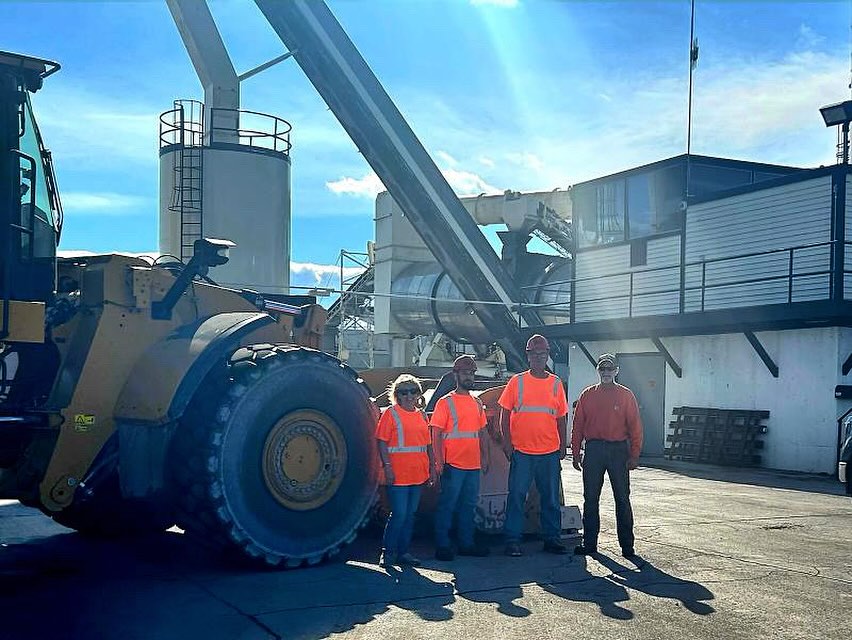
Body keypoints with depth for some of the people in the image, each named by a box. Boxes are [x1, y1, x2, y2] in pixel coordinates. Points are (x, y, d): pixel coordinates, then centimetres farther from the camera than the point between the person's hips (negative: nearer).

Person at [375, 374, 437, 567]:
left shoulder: (421, 416, 14)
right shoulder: (391, 413, -3)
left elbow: (428, 444, 18)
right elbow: (382, 442, -8)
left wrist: (432, 467, 13)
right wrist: (387, 466, -15)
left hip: (417, 475, 6)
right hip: (398, 475, -6)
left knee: (410, 514, 11)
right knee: (399, 514, -7)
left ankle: (403, 552, 19)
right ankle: (387, 552, 5)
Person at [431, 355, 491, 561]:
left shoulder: (477, 403, 14)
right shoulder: (446, 402, -4)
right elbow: (436, 435, -7)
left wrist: (484, 457, 15)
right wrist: (440, 463, -13)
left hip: (473, 465, 6)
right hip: (453, 465, -6)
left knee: (469, 505, 12)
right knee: (447, 505, -3)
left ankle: (466, 544, 21)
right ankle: (442, 546, 4)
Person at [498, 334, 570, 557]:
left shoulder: (556, 383, 9)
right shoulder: (517, 381, 2)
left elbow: (561, 418, 12)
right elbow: (504, 414, 3)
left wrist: (563, 446, 6)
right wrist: (507, 444, -4)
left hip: (550, 452, 2)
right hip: (521, 451, -2)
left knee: (551, 497, 8)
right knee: (516, 496, -2)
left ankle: (551, 539, 18)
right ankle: (512, 541, 4)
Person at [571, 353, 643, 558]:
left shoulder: (626, 395, 4)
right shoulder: (587, 395, 9)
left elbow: (634, 426, 0)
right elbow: (578, 426, 9)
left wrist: (634, 455, -7)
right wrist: (576, 453, 4)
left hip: (618, 450, -2)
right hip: (593, 449, 2)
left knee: (622, 499, 2)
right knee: (590, 499, 5)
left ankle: (627, 545, 8)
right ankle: (589, 543, 12)